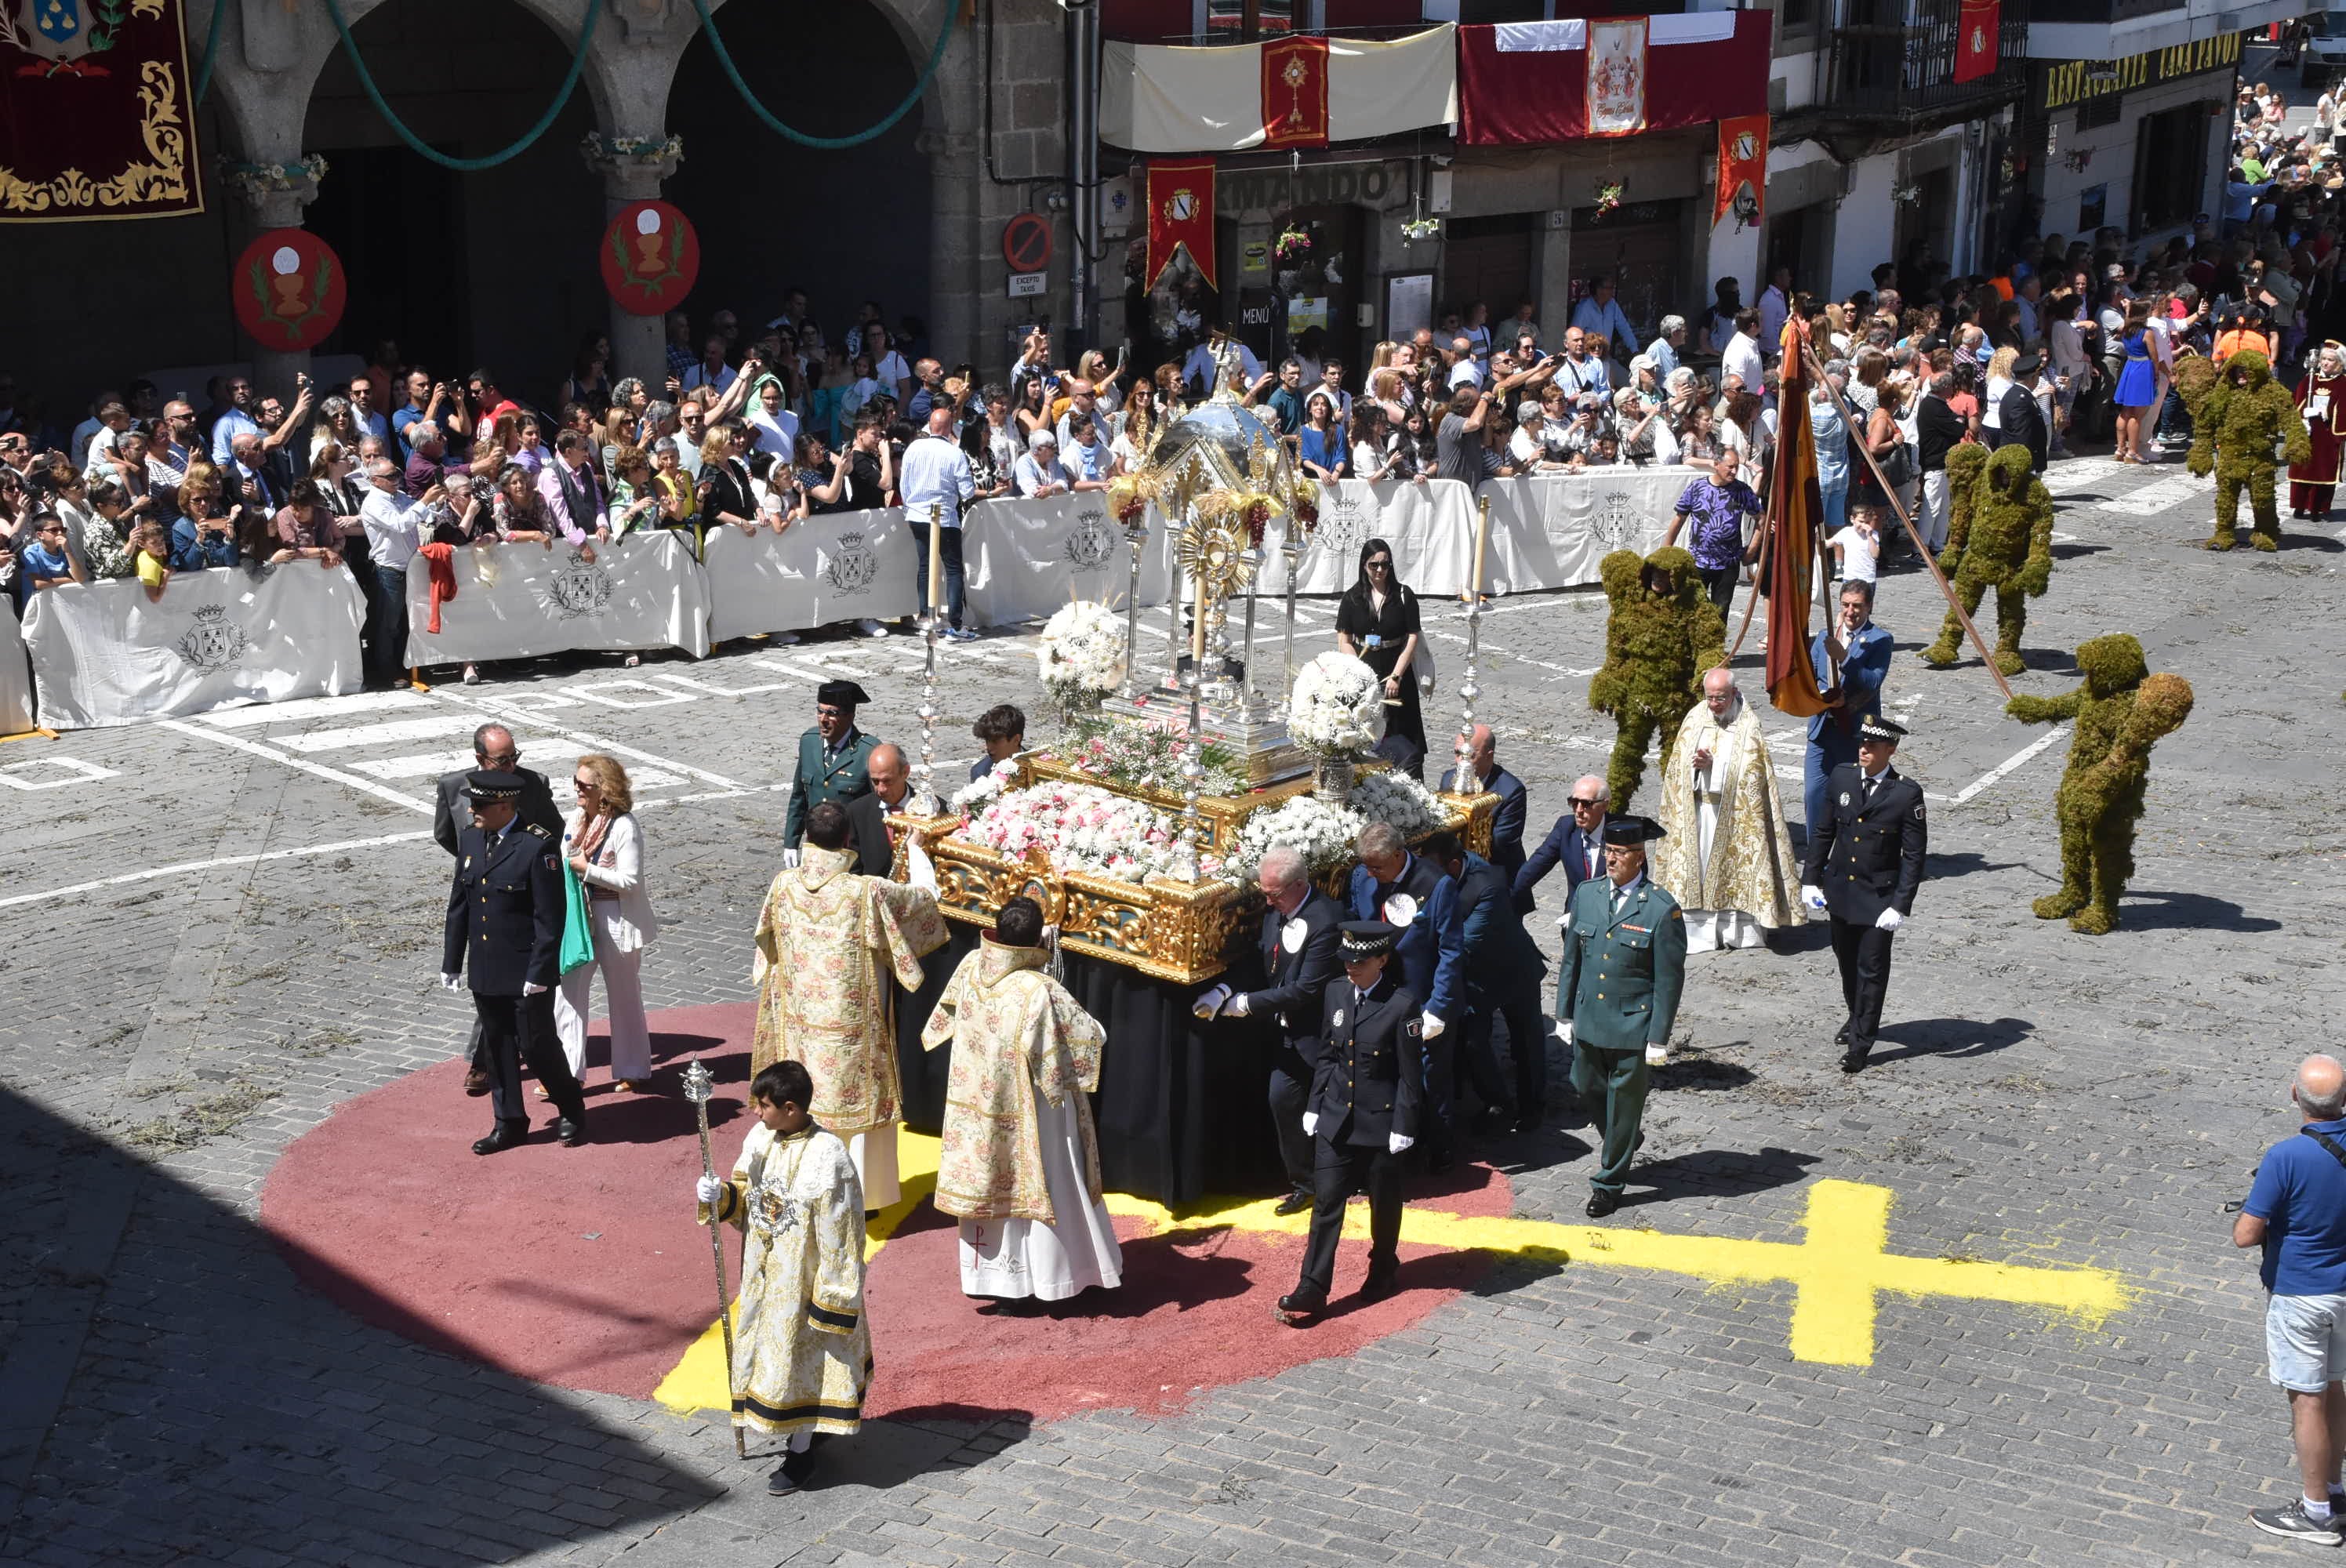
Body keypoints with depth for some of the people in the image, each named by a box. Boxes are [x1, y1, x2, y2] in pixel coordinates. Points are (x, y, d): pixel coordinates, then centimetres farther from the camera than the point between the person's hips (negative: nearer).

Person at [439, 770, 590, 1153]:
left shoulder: (537, 846, -18)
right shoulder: (470, 839, 4)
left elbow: (549, 917, -16)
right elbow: (459, 905, 11)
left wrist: (540, 972, -17)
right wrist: (451, 961, 11)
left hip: (527, 973, -6)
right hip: (485, 971, 7)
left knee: (536, 1045, 2)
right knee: (496, 1046, 13)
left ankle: (572, 1111, 23)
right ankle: (510, 1123, 25)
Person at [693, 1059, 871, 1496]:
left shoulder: (828, 1156, -24)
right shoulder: (759, 1140, -4)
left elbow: (840, 1230, -20)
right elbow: (745, 1196, 10)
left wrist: (833, 1295, -17)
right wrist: (719, 1195, -13)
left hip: (802, 1279, -7)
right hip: (763, 1274, 7)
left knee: (800, 1355, 6)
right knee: (768, 1345, 19)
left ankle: (801, 1449, 24)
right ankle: (799, 1427, 40)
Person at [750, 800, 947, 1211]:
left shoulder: (783, 884, -10)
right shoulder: (866, 891, -20)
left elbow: (768, 942, 7)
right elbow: (925, 898, -5)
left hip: (798, 1020, 4)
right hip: (851, 1023, -3)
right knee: (856, 1097, 11)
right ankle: (859, 1193, 19)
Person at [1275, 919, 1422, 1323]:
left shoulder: (1402, 1005, -14)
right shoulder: (1335, 993, 2)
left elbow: (1410, 1074, -11)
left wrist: (1403, 1126, -11)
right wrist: (1315, 1105, 9)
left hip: (1381, 1123, -4)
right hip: (1335, 1119, 4)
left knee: (1383, 1204, 13)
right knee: (1326, 1202, 1)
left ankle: (1384, 1269, 35)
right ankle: (1311, 1291, 2)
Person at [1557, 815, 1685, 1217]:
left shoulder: (1662, 909, -14)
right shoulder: (1586, 894, 1)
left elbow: (1669, 981, -11)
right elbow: (1571, 959, 9)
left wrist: (1658, 1039, -11)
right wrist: (1564, 1014, 8)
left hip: (1633, 1029, -5)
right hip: (1588, 1020, 5)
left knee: (1623, 1105, 7)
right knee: (1588, 1089, 18)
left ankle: (1608, 1183, 22)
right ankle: (1619, 1141, 47)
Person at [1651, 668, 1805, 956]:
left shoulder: (1748, 726, -6)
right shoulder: (1695, 719, 6)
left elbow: (1750, 772, -12)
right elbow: (1679, 768, 11)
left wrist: (1713, 765, -19)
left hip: (1734, 811, -4)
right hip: (1696, 810, 4)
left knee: (1735, 864, 0)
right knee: (1696, 865, 1)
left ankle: (1741, 930, 8)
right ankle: (1698, 930, 5)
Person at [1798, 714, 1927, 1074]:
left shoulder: (1907, 793, -15)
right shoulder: (1842, 777, -2)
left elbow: (1914, 855, -12)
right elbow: (1822, 831, 8)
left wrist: (1901, 906, -16)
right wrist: (1811, 879, 5)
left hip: (1879, 896, -5)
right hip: (1840, 890, 5)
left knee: (1872, 969, 1)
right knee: (1847, 961, 20)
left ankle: (1861, 1042, 13)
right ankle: (1858, 1018, 43)